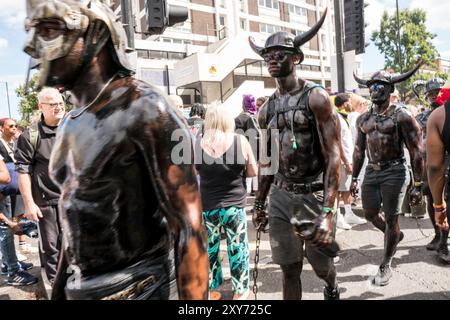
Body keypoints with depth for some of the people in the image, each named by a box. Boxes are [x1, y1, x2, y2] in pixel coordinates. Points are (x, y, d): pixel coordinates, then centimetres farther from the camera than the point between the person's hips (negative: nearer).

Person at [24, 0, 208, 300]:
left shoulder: (145, 109, -19)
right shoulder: (71, 124, 8)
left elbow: (189, 225, -22)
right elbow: (75, 223, 14)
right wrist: (59, 289, 19)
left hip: (140, 289, -7)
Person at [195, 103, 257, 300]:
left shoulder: (198, 144, -7)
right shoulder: (240, 141, -10)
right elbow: (253, 172, -2)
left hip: (206, 206, 1)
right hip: (234, 205, -1)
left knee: (209, 249, 18)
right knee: (237, 249, 15)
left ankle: (210, 290, 33)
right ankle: (240, 290, 31)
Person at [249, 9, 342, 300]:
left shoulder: (316, 97, -9)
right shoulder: (267, 108, 7)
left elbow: (333, 156, -15)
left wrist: (328, 211, -22)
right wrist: (259, 203, 14)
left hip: (313, 195, -4)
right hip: (280, 197, 4)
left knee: (321, 265, 14)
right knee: (289, 270, 11)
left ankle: (333, 289, 50)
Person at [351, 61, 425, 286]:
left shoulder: (401, 116, -8)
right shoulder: (363, 119, 9)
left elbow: (416, 152, -8)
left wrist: (418, 185, -11)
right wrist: (354, 178, 14)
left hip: (394, 172, -5)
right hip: (371, 172, 6)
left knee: (391, 219, 1)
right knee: (370, 214, 12)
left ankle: (385, 267, 18)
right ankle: (395, 236, 45)